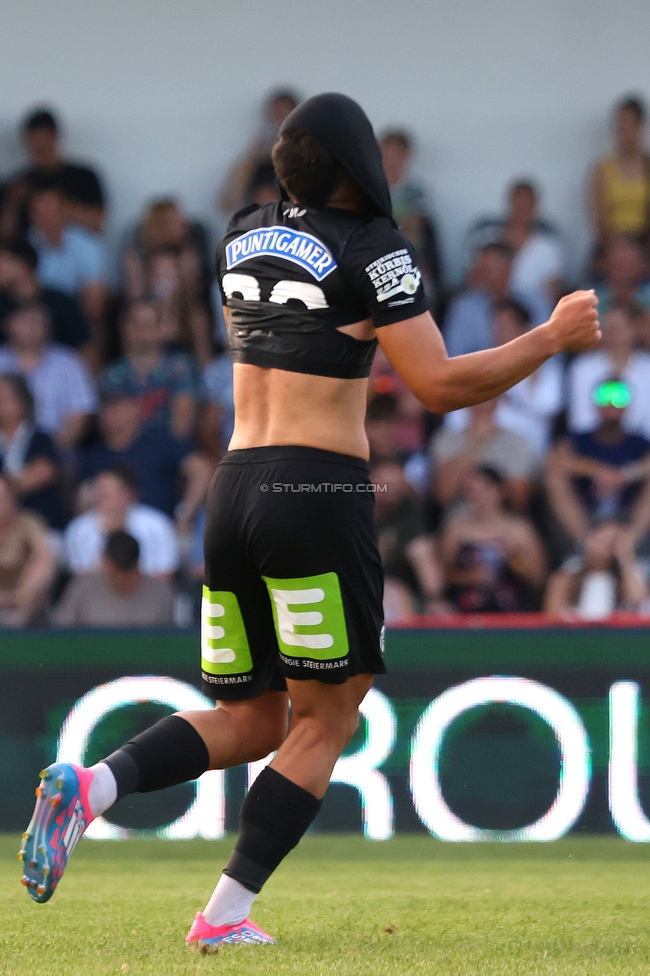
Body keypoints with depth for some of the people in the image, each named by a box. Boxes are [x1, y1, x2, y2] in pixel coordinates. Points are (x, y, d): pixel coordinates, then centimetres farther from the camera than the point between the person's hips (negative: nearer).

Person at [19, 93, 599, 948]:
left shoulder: (243, 236, 13)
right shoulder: (370, 249, -7)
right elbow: (440, 387, -10)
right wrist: (552, 339, -1)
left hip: (235, 491, 7)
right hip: (320, 494, -7)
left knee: (249, 722, 15)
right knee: (326, 722, 5)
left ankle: (89, 786, -9)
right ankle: (226, 914, -4)